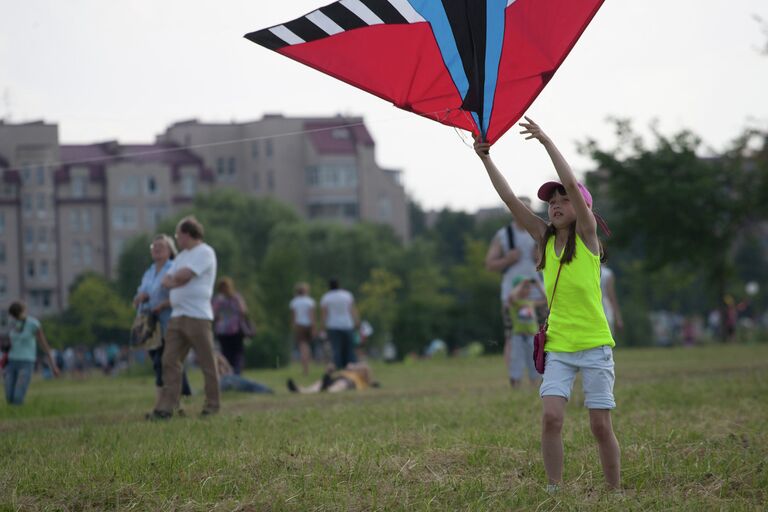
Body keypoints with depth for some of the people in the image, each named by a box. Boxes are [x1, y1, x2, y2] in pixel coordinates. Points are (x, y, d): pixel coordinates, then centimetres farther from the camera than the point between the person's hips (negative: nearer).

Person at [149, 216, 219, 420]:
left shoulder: (205, 252, -6)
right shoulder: (182, 256, 22)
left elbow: (183, 275, -17)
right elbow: (166, 281, 16)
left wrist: (174, 278, 4)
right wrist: (174, 282, -6)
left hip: (197, 316, -8)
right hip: (177, 316, 8)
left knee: (207, 363, -1)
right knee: (170, 361, 0)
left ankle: (212, 405, 6)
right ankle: (166, 407, -3)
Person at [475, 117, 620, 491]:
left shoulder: (587, 235, -5)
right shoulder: (545, 239, 8)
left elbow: (572, 185, -18)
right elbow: (510, 200, 3)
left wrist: (546, 141, -18)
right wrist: (486, 159, -2)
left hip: (594, 346, -4)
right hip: (558, 347, 4)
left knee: (600, 425, -2)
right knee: (550, 417, -13)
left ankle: (615, 493, 11)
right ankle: (555, 490, -7)